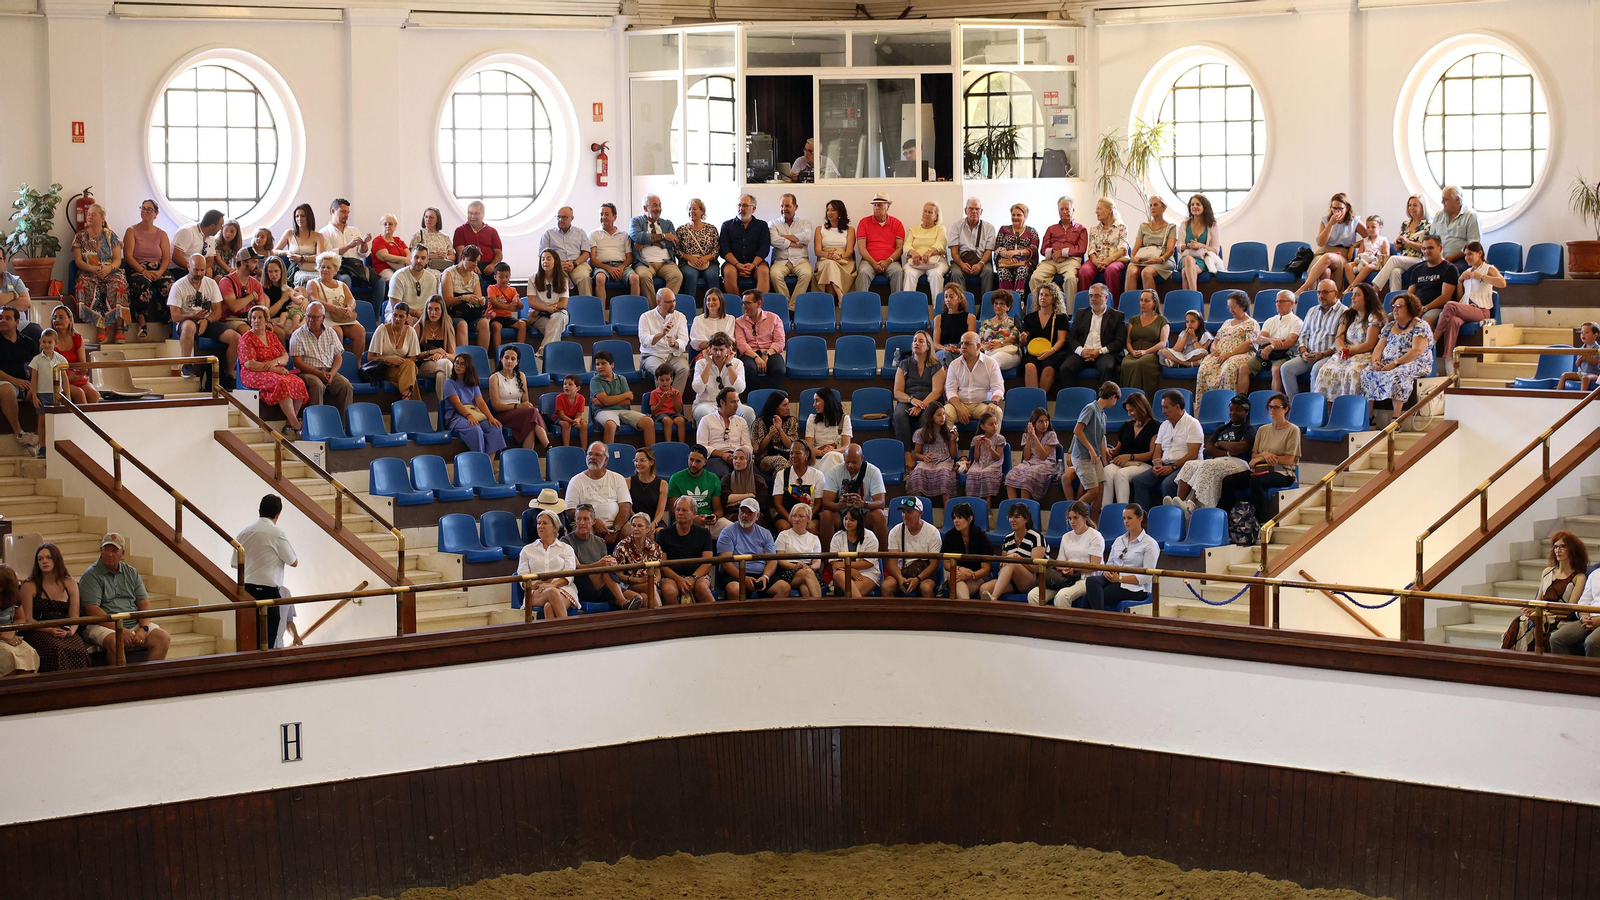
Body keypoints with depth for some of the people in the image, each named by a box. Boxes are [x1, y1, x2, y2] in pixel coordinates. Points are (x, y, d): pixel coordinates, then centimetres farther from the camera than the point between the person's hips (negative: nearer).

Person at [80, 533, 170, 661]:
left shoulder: (131, 573, 16)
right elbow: (92, 609, -12)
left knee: (163, 639, -17)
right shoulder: (91, 576, -1)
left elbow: (144, 603, 12)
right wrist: (120, 630, -19)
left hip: (135, 624, 5)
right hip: (104, 626, -5)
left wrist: (143, 629, -8)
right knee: (115, 642, -38)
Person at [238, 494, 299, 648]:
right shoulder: (277, 533, -10)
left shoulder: (244, 532, 7)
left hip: (245, 589, 6)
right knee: (267, 640, -2)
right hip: (267, 590, -6)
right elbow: (294, 562, -2)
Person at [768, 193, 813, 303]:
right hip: (781, 260, 0)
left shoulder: (804, 223, 18)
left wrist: (784, 237, -2)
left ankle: (793, 306, -27)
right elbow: (774, 240, -4)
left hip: (800, 260, 0)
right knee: (774, 274, -34)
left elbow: (807, 237, -5)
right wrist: (796, 244, -4)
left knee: (806, 274, -34)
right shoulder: (774, 223, 17)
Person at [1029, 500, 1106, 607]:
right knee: (1033, 595, -19)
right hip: (1065, 577, 6)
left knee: (1062, 596, -38)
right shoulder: (1066, 537, 23)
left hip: (1085, 578, -6)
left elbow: (1094, 566, -6)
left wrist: (1074, 567, -18)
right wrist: (1064, 569, -7)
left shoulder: (1095, 536, 3)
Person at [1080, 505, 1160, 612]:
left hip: (1134, 588, -6)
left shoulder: (1150, 544, 0)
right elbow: (1109, 563, 21)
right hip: (1113, 581, 6)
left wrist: (1120, 578, -16)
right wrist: (1107, 572, -5)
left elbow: (1147, 577, -9)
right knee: (1091, 580, -32)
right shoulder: (1119, 541, 21)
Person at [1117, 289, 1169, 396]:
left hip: (1152, 354, -3)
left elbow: (1163, 343, 2)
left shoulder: (1162, 320, 14)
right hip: (1133, 354, 3)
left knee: (1140, 364, -40)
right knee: (1126, 365, -36)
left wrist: (1146, 352, -12)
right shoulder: (1134, 320, 26)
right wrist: (1132, 351, -5)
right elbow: (1128, 341, 18)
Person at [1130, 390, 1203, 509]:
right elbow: (1157, 450, 19)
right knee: (1138, 480, -15)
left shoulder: (1192, 424, -3)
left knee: (1168, 484, -35)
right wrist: (1157, 464, -4)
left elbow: (1193, 454, -12)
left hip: (1184, 466, -7)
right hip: (1165, 465, 7)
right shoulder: (1164, 425, 20)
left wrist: (1173, 467, -18)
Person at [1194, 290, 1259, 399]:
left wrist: (1230, 353, -17)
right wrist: (1213, 349, 4)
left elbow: (1249, 344, -6)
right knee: (1204, 368, -27)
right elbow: (1216, 340, 29)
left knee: (1229, 369, -40)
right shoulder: (1227, 323, 30)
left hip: (1239, 355, -6)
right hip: (1219, 355, 6)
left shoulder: (1251, 324, 8)